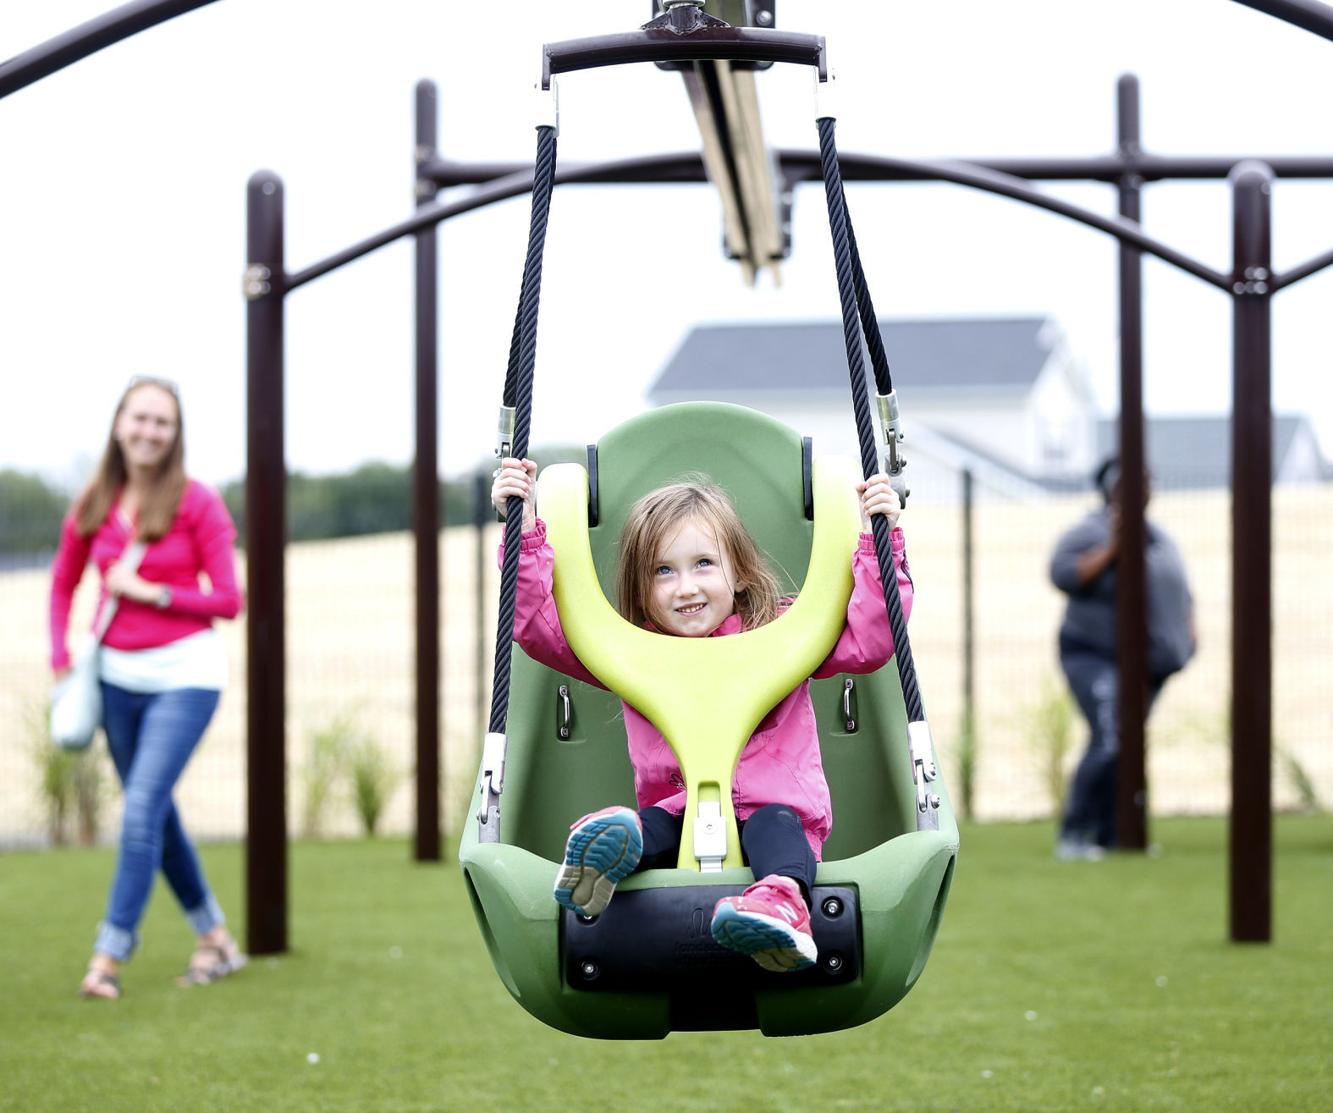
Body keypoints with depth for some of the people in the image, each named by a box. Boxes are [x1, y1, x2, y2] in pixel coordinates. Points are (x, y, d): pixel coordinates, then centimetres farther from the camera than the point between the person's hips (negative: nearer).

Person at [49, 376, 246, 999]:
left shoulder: (197, 504, -9)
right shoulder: (93, 507, 2)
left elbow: (228, 601, -8)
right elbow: (63, 584, 17)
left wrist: (150, 592, -15)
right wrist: (62, 661, 7)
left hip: (185, 672, -5)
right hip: (117, 674, 5)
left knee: (143, 807, -15)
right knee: (155, 814, 12)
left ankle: (109, 958, -12)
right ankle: (216, 940, 27)